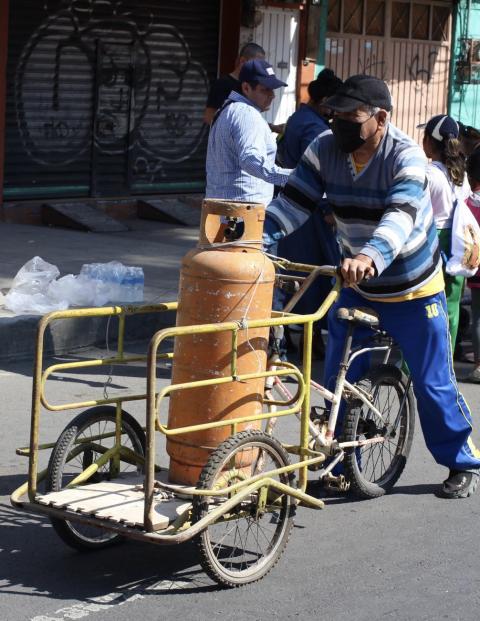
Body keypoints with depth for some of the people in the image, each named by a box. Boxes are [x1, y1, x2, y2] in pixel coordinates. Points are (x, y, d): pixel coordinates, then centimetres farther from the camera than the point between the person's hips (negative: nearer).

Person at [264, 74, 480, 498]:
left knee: (433, 383, 4)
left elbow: (401, 215, -41)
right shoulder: (325, 150, -11)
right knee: (337, 380, 5)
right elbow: (293, 203, -13)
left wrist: (370, 256, -60)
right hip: (355, 287, 5)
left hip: (414, 291, -4)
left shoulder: (406, 156, -25)